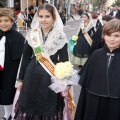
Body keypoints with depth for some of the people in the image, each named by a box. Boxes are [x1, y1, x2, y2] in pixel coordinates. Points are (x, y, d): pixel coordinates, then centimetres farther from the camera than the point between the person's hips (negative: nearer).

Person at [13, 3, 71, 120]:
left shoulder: (60, 37, -7)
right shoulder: (32, 34, 0)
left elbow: (64, 60, -6)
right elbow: (26, 58, 6)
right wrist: (20, 79, 8)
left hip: (51, 78, -2)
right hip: (31, 76, 3)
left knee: (48, 109, 9)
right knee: (28, 107, 11)